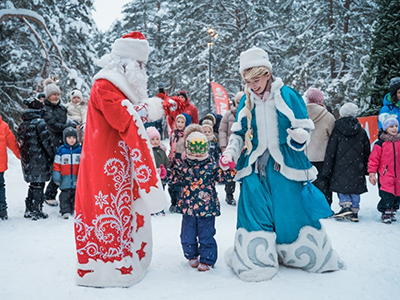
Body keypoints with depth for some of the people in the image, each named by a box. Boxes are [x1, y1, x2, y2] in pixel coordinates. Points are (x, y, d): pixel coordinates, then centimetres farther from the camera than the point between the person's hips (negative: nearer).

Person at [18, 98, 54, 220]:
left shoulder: (22, 124, 11)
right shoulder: (39, 122, -13)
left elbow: (20, 141, 14)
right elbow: (46, 141, -14)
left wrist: (24, 156, 18)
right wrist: (52, 155, -5)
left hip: (26, 160, 7)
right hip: (39, 160, -7)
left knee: (33, 184, 17)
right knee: (39, 185, 1)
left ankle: (29, 210, 23)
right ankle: (36, 212, 5)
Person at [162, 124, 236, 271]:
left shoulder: (211, 165, -2)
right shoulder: (183, 166, -1)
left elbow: (223, 176, 0)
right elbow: (171, 175, 1)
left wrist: (231, 170, -17)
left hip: (207, 208, -2)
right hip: (188, 208, 2)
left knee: (206, 236, 6)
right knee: (187, 235, 14)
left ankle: (207, 259, 22)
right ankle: (191, 255, 37)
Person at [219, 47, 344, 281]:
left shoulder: (288, 96, -5)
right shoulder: (246, 102, 7)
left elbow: (304, 128, -2)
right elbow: (239, 134, 14)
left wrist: (299, 139, -24)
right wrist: (230, 153, -2)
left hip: (285, 165, -2)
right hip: (255, 166, 3)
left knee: (293, 210, 4)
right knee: (256, 210, -1)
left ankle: (310, 255, 24)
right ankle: (256, 260, 12)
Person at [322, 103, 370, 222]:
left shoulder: (337, 130, -4)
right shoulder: (361, 131, 5)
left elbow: (330, 152, -4)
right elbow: (367, 151, 11)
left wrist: (327, 170, 0)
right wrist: (366, 169, 20)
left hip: (340, 167, -2)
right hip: (356, 168, 2)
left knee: (341, 186, 9)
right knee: (355, 187, 10)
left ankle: (345, 205, -7)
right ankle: (354, 210, 11)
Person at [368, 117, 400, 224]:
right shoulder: (381, 143, -6)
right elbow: (374, 158, -5)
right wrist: (372, 173, -7)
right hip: (385, 175, -5)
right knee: (387, 196, -13)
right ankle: (386, 213, 4)